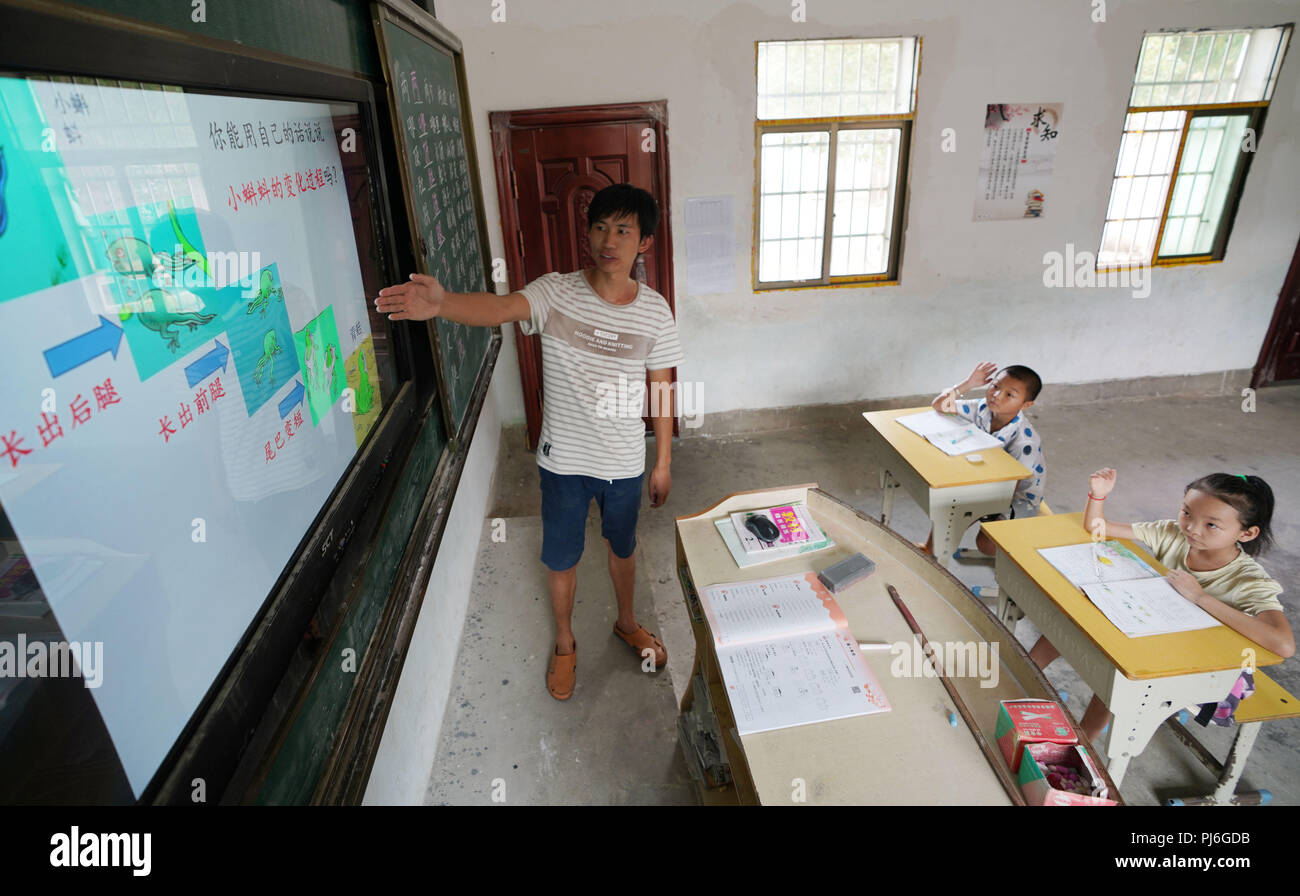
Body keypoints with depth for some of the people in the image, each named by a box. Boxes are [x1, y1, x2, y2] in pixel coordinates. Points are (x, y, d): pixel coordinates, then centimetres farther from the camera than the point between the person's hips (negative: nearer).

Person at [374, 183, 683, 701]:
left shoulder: (654, 311, -8)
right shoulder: (556, 292, -13)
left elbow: (662, 390, -1)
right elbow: (499, 308, -33)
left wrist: (663, 462, 3)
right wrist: (441, 303, -55)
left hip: (624, 464, 1)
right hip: (563, 460, -1)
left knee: (622, 547, 23)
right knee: (561, 558, 16)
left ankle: (626, 622, 52)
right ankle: (565, 643, 43)